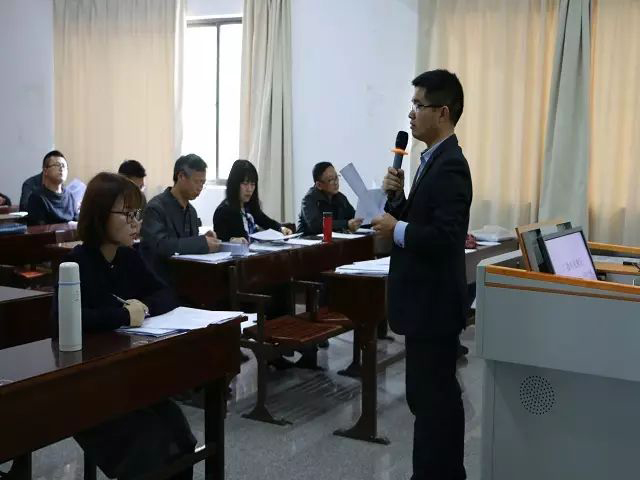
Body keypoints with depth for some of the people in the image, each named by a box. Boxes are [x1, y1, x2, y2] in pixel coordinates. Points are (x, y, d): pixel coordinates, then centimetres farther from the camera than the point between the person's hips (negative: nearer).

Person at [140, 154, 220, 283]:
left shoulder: (191, 210, 12)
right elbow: (161, 246, -25)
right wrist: (202, 243, -24)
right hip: (159, 280, -7)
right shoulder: (156, 207, -12)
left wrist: (204, 239, -4)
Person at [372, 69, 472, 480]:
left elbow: (447, 237, -27)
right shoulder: (435, 160, 13)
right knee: (433, 393, 18)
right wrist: (397, 196, 0)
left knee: (432, 396, -2)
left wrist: (396, 230, -18)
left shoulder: (450, 166, -18)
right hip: (427, 300, 11)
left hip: (434, 303, -11)